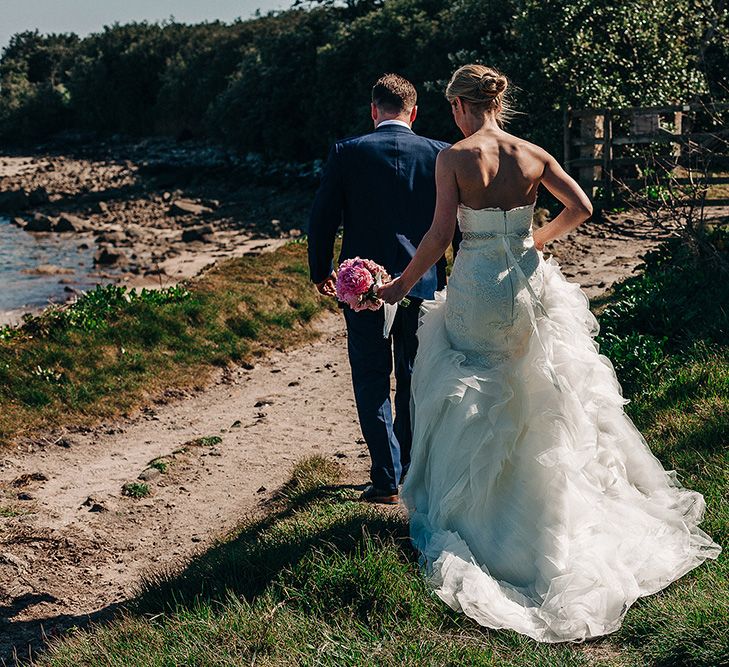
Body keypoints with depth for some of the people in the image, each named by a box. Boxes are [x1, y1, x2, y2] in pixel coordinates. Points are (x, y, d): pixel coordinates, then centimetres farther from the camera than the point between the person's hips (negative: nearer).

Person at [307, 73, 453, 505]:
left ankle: (387, 480, 5)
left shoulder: (346, 153, -5)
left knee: (372, 382, 9)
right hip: (423, 284, 2)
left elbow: (323, 219, -3)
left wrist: (322, 271, 12)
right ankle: (413, 473, 26)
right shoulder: (440, 155, -3)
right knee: (414, 381, 16)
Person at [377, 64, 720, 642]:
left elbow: (440, 234, -16)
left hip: (477, 288, -4)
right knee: (540, 401, 19)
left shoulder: (454, 158, -12)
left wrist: (402, 285, -5)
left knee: (468, 404, 14)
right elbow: (581, 208, 0)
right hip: (530, 285, 4)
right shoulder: (533, 155, -1)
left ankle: (463, 510, 24)